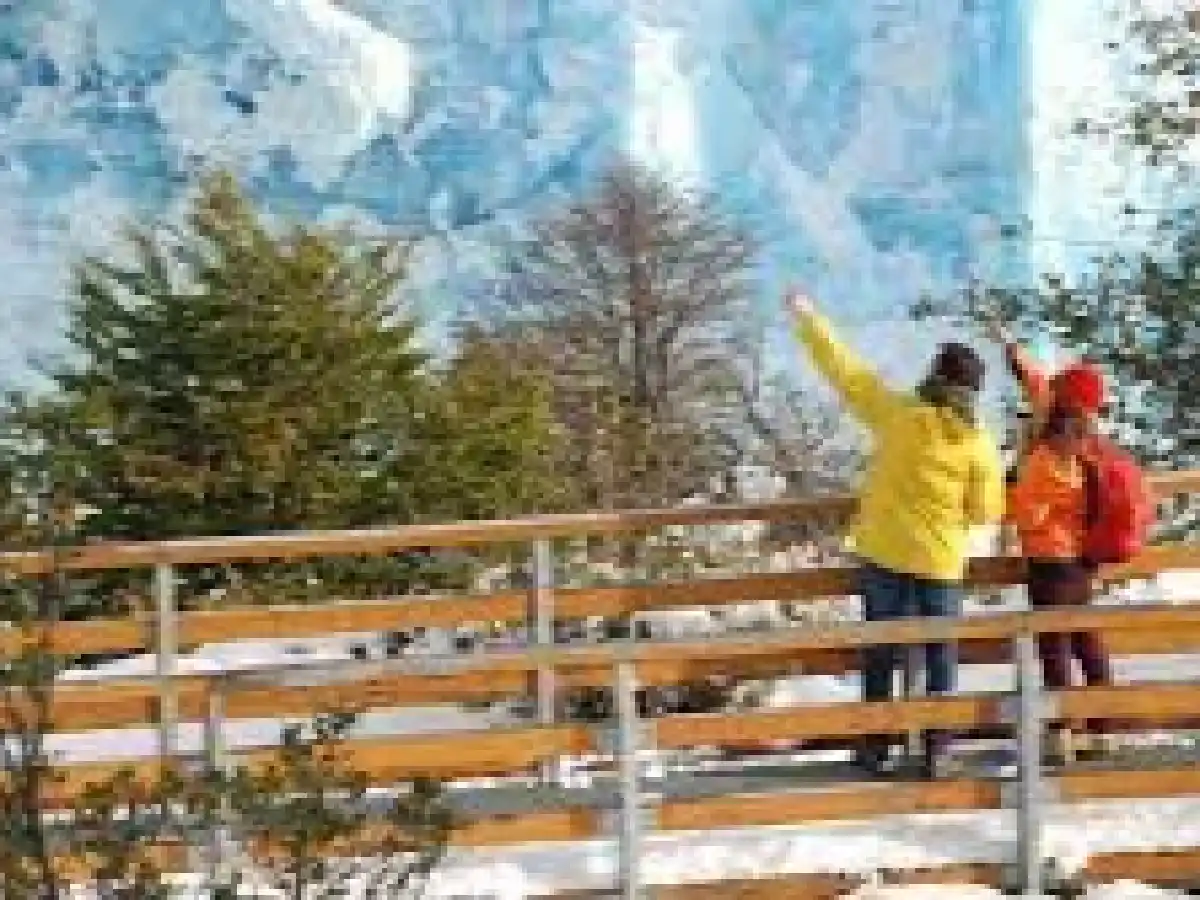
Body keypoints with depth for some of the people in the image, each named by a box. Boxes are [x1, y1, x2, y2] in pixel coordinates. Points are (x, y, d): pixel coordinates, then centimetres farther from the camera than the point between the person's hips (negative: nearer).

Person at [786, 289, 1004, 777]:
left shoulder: (898, 413, -10)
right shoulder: (980, 445, -8)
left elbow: (844, 369, -3)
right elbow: (985, 512, -1)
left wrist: (808, 318, 8)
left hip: (884, 555, 0)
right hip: (941, 563, 0)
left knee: (880, 653, 9)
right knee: (941, 656, 10)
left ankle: (876, 749, 11)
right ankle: (935, 751, 8)